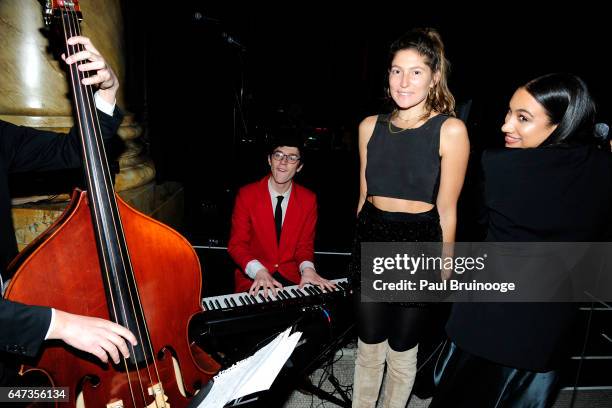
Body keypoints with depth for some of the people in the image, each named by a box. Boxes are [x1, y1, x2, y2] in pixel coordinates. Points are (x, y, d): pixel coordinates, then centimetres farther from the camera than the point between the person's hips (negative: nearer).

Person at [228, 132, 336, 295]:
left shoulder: (309, 199, 1)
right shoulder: (246, 195, -5)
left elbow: (305, 244, 5)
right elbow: (237, 244, -6)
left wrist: (307, 268, -17)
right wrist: (258, 271, -24)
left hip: (292, 276, 3)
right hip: (252, 278, -2)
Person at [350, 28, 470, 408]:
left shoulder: (451, 129, -9)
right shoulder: (371, 126, 3)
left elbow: (447, 209, -6)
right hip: (372, 238, 3)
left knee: (401, 349, 15)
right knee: (368, 345, 17)